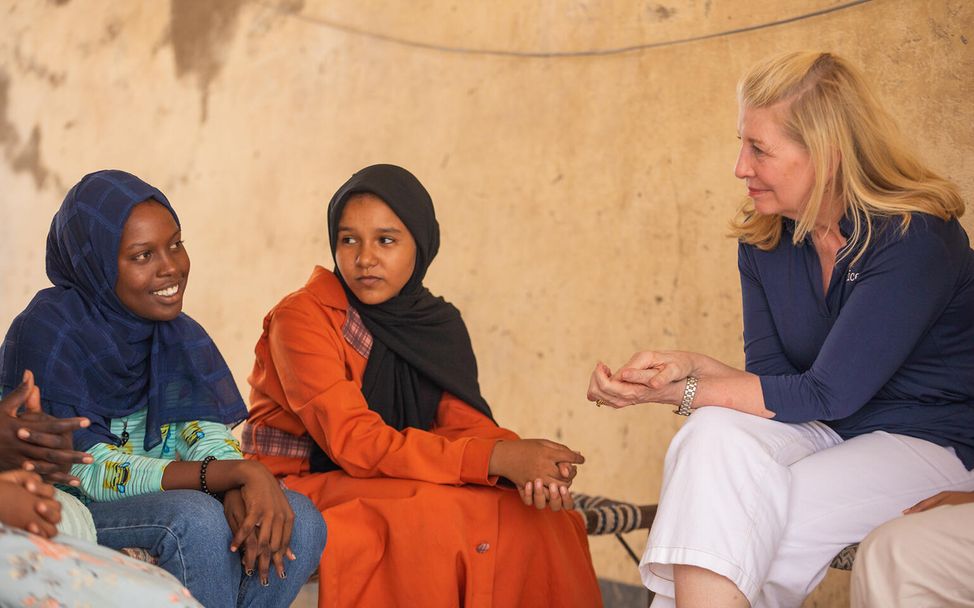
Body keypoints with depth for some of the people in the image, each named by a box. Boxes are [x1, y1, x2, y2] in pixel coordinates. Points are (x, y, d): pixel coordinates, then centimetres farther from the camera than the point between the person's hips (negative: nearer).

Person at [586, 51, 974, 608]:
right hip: (823, 432, 6)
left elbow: (827, 393, -22)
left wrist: (682, 391, -23)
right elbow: (772, 378, 2)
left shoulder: (914, 239, -19)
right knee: (714, 435, -27)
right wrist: (694, 369, -19)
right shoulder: (763, 241, 2)